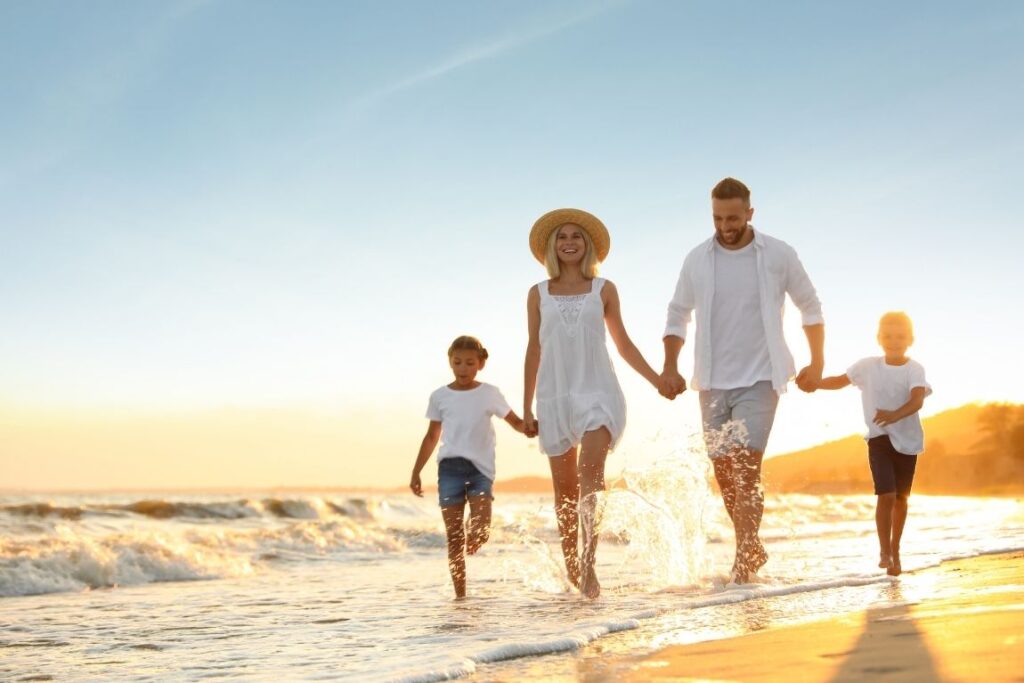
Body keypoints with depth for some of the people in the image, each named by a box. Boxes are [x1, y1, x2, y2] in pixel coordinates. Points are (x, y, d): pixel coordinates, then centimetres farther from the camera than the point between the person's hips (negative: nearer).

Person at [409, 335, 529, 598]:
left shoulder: (490, 394, 6)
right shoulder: (440, 396, 10)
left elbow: (516, 422, 7)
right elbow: (432, 437, 17)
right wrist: (416, 472, 15)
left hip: (481, 468, -1)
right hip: (450, 467, 1)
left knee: (479, 533, -16)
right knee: (454, 538, 0)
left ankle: (468, 547, 18)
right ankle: (460, 595, 7)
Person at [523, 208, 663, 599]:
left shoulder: (603, 290, 9)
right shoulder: (538, 294, 11)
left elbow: (623, 344, 14)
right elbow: (534, 350, 12)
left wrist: (657, 380, 7)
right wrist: (526, 407, 10)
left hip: (598, 392, -2)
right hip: (554, 397, 2)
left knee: (590, 474, -20)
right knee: (564, 488, 4)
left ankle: (589, 565, -24)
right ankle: (571, 569, 13)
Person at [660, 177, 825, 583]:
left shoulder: (778, 256, -4)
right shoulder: (697, 260, 1)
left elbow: (810, 307, 8)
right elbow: (678, 315, 10)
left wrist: (817, 363, 4)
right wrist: (670, 368, -1)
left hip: (759, 380, -3)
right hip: (713, 382, 3)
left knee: (746, 470, -15)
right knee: (723, 471, 8)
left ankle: (744, 562, -13)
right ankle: (752, 550, 25)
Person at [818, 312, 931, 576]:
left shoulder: (915, 369, -10)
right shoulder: (868, 366, -2)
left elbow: (917, 400, -27)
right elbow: (842, 380, 15)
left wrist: (895, 415, -45)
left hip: (907, 438, 0)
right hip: (879, 437, 0)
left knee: (901, 497, 12)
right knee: (886, 495, -15)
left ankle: (895, 549, 29)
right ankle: (885, 551, -6)